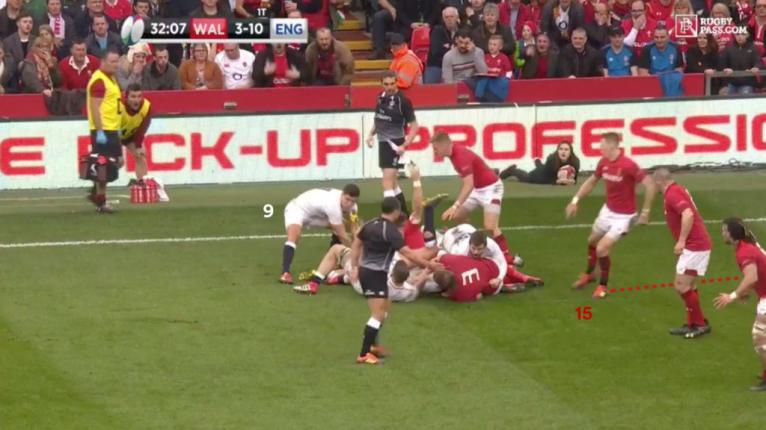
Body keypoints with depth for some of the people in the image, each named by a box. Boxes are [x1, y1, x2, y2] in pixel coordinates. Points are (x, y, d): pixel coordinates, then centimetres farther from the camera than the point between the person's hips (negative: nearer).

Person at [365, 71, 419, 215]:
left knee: (387, 181, -15)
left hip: (394, 144, -8)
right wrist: (371, 134, 8)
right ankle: (403, 212, 31)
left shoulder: (402, 101, -15)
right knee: (392, 181, 18)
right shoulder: (381, 98, 5)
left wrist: (405, 145, -18)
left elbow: (414, 126, -10)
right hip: (383, 142, 8)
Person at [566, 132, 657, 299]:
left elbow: (650, 185, -26)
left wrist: (645, 212, -22)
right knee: (592, 241, 24)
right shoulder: (604, 162, -6)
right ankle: (589, 274, 52)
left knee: (602, 249, -14)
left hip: (623, 216, -8)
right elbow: (591, 182, 11)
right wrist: (575, 200, 6)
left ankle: (603, 285, 11)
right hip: (608, 210, 8)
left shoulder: (628, 165, -29)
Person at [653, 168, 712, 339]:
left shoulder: (672, 194, -17)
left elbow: (688, 215, -32)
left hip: (694, 246, -10)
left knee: (682, 286, -7)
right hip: (697, 244, 10)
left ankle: (700, 324, 0)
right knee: (687, 286, 17)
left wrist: (682, 241, -29)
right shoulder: (679, 190, 14)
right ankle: (692, 324, 22)